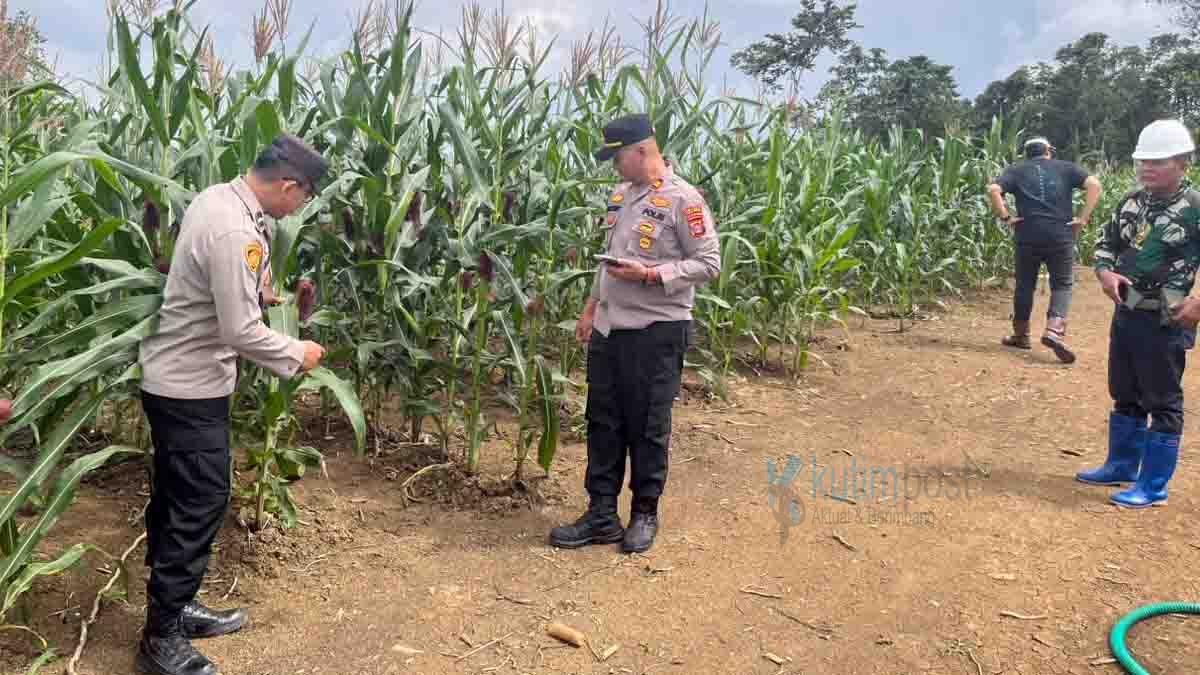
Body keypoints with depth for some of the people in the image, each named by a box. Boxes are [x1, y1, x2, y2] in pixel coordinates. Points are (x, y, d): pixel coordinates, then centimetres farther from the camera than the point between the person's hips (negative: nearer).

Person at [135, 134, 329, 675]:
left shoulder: (215, 198, 5)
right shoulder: (234, 232, -27)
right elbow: (241, 332, -25)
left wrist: (257, 289, 12)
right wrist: (296, 355, -11)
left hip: (172, 377, 10)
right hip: (192, 387, -10)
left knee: (174, 500, 18)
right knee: (200, 505, -1)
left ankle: (174, 607, 32)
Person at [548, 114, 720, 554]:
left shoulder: (682, 199, -12)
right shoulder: (621, 196, 12)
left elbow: (708, 263, -14)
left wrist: (649, 275, -22)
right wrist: (591, 308, 15)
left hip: (656, 332, -7)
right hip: (608, 329, 8)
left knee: (648, 427, 5)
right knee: (603, 423, 10)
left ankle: (644, 514, 22)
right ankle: (601, 515, 21)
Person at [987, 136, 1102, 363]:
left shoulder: (1017, 170, 11)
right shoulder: (1066, 168, 12)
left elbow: (993, 189, -8)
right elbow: (1094, 185, -2)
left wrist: (1005, 217, -4)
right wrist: (1083, 219, -2)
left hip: (1028, 235, 1)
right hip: (1060, 236, -1)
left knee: (1025, 284, 15)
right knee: (1062, 285, 9)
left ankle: (1020, 335, 23)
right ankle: (1055, 331, -12)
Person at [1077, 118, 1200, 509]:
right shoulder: (1131, 202, 6)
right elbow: (1106, 245, 16)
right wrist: (1105, 273, -4)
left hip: (1165, 324, -7)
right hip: (1125, 315, 7)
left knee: (1163, 404, 3)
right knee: (1124, 397, 18)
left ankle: (1154, 486, 12)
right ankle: (1121, 466, 34)